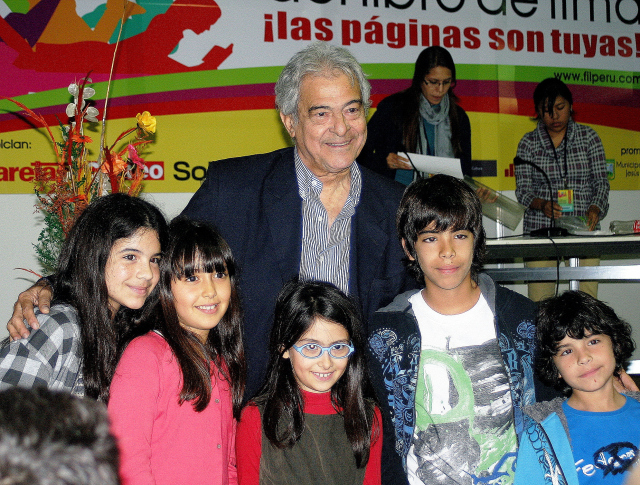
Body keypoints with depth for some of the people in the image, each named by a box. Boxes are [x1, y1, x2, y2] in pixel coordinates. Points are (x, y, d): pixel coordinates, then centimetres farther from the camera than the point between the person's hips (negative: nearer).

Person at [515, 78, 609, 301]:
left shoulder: (588, 137, 10)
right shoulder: (528, 143, 8)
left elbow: (601, 181, 6)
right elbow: (523, 189, 4)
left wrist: (594, 209, -14)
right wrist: (542, 204, -17)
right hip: (540, 230, 0)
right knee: (539, 302, -9)